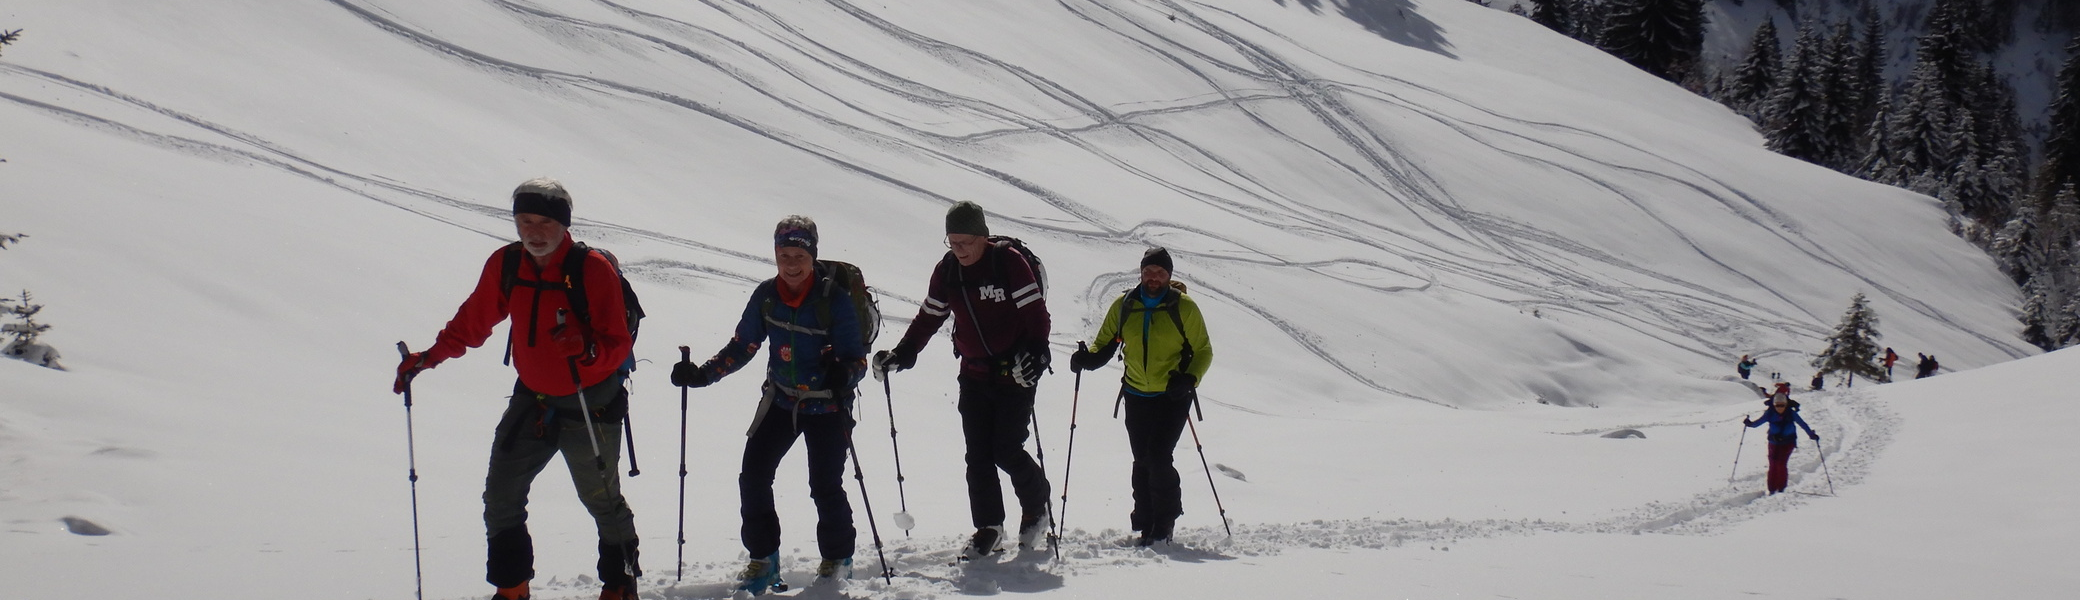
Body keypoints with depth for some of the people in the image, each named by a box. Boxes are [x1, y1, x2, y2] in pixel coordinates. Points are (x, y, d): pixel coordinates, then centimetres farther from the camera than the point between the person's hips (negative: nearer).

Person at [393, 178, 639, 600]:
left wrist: (586, 349, -40)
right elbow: (473, 321, 10)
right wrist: (429, 356, 4)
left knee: (601, 499, 8)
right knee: (501, 495, 2)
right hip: (532, 400, 5)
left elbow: (618, 345, -20)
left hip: (591, 406, -5)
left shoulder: (594, 270, -20)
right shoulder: (505, 265, -5)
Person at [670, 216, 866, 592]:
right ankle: (763, 559, 13)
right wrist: (702, 374, -6)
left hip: (826, 408, -4)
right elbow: (742, 347, 5)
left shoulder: (834, 300, -17)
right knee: (752, 477, -4)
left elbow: (857, 358, -16)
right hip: (780, 401, 4)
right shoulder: (766, 296, -5)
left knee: (825, 487, -6)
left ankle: (838, 559, 19)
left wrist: (843, 375, -38)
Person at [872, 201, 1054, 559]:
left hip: (1015, 374, -5)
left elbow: (1035, 311, -15)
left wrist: (1035, 354, -27)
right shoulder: (947, 271, 3)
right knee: (978, 455, 1)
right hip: (974, 376, 5)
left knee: (1007, 451, -7)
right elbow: (929, 318, 11)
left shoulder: (1009, 262, -13)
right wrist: (901, 355, 3)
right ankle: (988, 529, 10)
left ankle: (1037, 510, 18)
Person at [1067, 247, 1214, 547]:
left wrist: (1189, 379, -17)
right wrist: (1089, 358, -12)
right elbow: (1105, 343, 11)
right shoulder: (1124, 306, 3)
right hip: (1137, 396, 4)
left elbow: (1203, 351, 1)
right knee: (1142, 461, 4)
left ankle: (1164, 525, 1)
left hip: (1173, 396, -4)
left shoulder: (1184, 308, -4)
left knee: (1158, 457, -14)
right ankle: (1146, 527, 12)